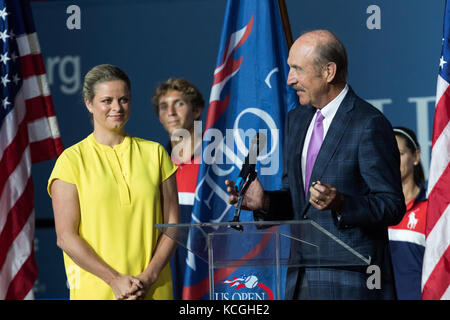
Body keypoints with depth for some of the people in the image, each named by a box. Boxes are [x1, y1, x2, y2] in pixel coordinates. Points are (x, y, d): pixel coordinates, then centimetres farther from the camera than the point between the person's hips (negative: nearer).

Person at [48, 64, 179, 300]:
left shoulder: (154, 153, 9)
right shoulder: (73, 159, 1)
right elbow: (66, 237, -5)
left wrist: (148, 277, -7)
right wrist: (115, 280, -12)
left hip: (154, 290, 2)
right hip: (96, 292, -2)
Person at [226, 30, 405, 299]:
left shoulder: (370, 125, -11)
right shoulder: (297, 119, 14)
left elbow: (392, 207, -12)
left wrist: (340, 204, -27)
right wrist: (265, 202, 0)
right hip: (302, 279, 7)